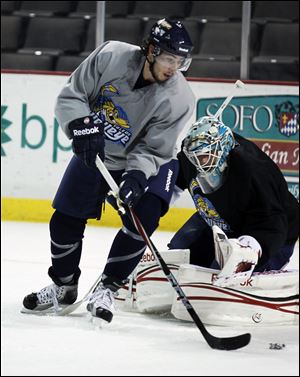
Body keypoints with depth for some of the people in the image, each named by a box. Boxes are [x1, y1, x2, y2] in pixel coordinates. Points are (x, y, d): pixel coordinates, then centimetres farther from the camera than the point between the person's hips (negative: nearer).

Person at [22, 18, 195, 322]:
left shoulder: (179, 99, -26)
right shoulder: (111, 56, -24)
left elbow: (152, 149, -22)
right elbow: (71, 96, -15)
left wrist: (136, 176, -38)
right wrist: (83, 126, -31)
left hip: (144, 161, -2)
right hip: (93, 154, 2)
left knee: (142, 220, -22)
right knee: (65, 222, 4)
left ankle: (107, 288, -5)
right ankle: (63, 286, 28)